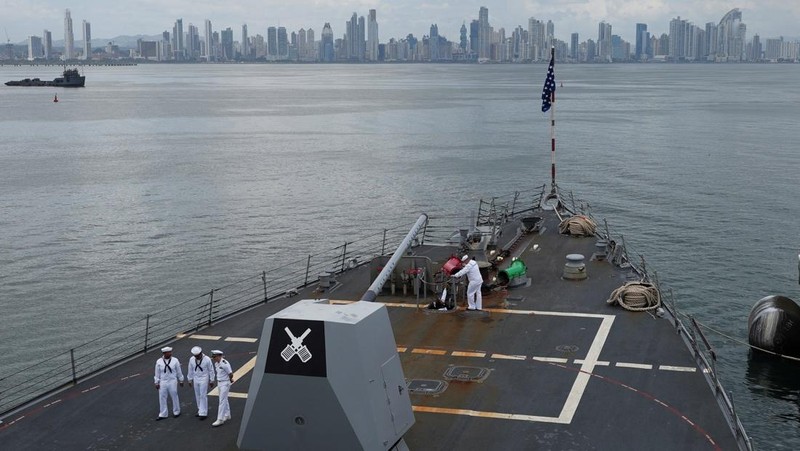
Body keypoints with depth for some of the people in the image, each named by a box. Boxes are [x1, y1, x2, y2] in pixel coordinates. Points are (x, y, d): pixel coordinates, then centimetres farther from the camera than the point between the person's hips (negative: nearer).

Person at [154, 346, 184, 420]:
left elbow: (179, 371, 3)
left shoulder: (175, 360, -6)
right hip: (162, 382, 1)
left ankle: (176, 412, 26)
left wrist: (181, 380, 8)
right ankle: (163, 414, 15)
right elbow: (157, 373, 3)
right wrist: (157, 383, 3)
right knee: (162, 398, 5)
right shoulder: (159, 362, -4)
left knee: (174, 397, 8)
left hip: (172, 382, -1)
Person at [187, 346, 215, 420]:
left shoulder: (207, 359, -16)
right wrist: (190, 380, 11)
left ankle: (203, 413, -2)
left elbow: (211, 370, -7)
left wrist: (211, 381, -4)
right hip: (196, 379, 5)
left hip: (204, 379, -5)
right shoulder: (191, 359, -5)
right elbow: (190, 370, 7)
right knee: (197, 396, 12)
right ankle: (200, 411, 25)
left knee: (203, 396, -7)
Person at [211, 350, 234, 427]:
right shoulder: (216, 363, 4)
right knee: (224, 400, 18)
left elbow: (231, 374, -18)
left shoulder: (224, 364, -23)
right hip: (219, 382, 9)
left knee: (222, 401, -8)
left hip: (225, 383, -9)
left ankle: (220, 419, -6)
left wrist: (230, 380, 1)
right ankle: (227, 415, 31)